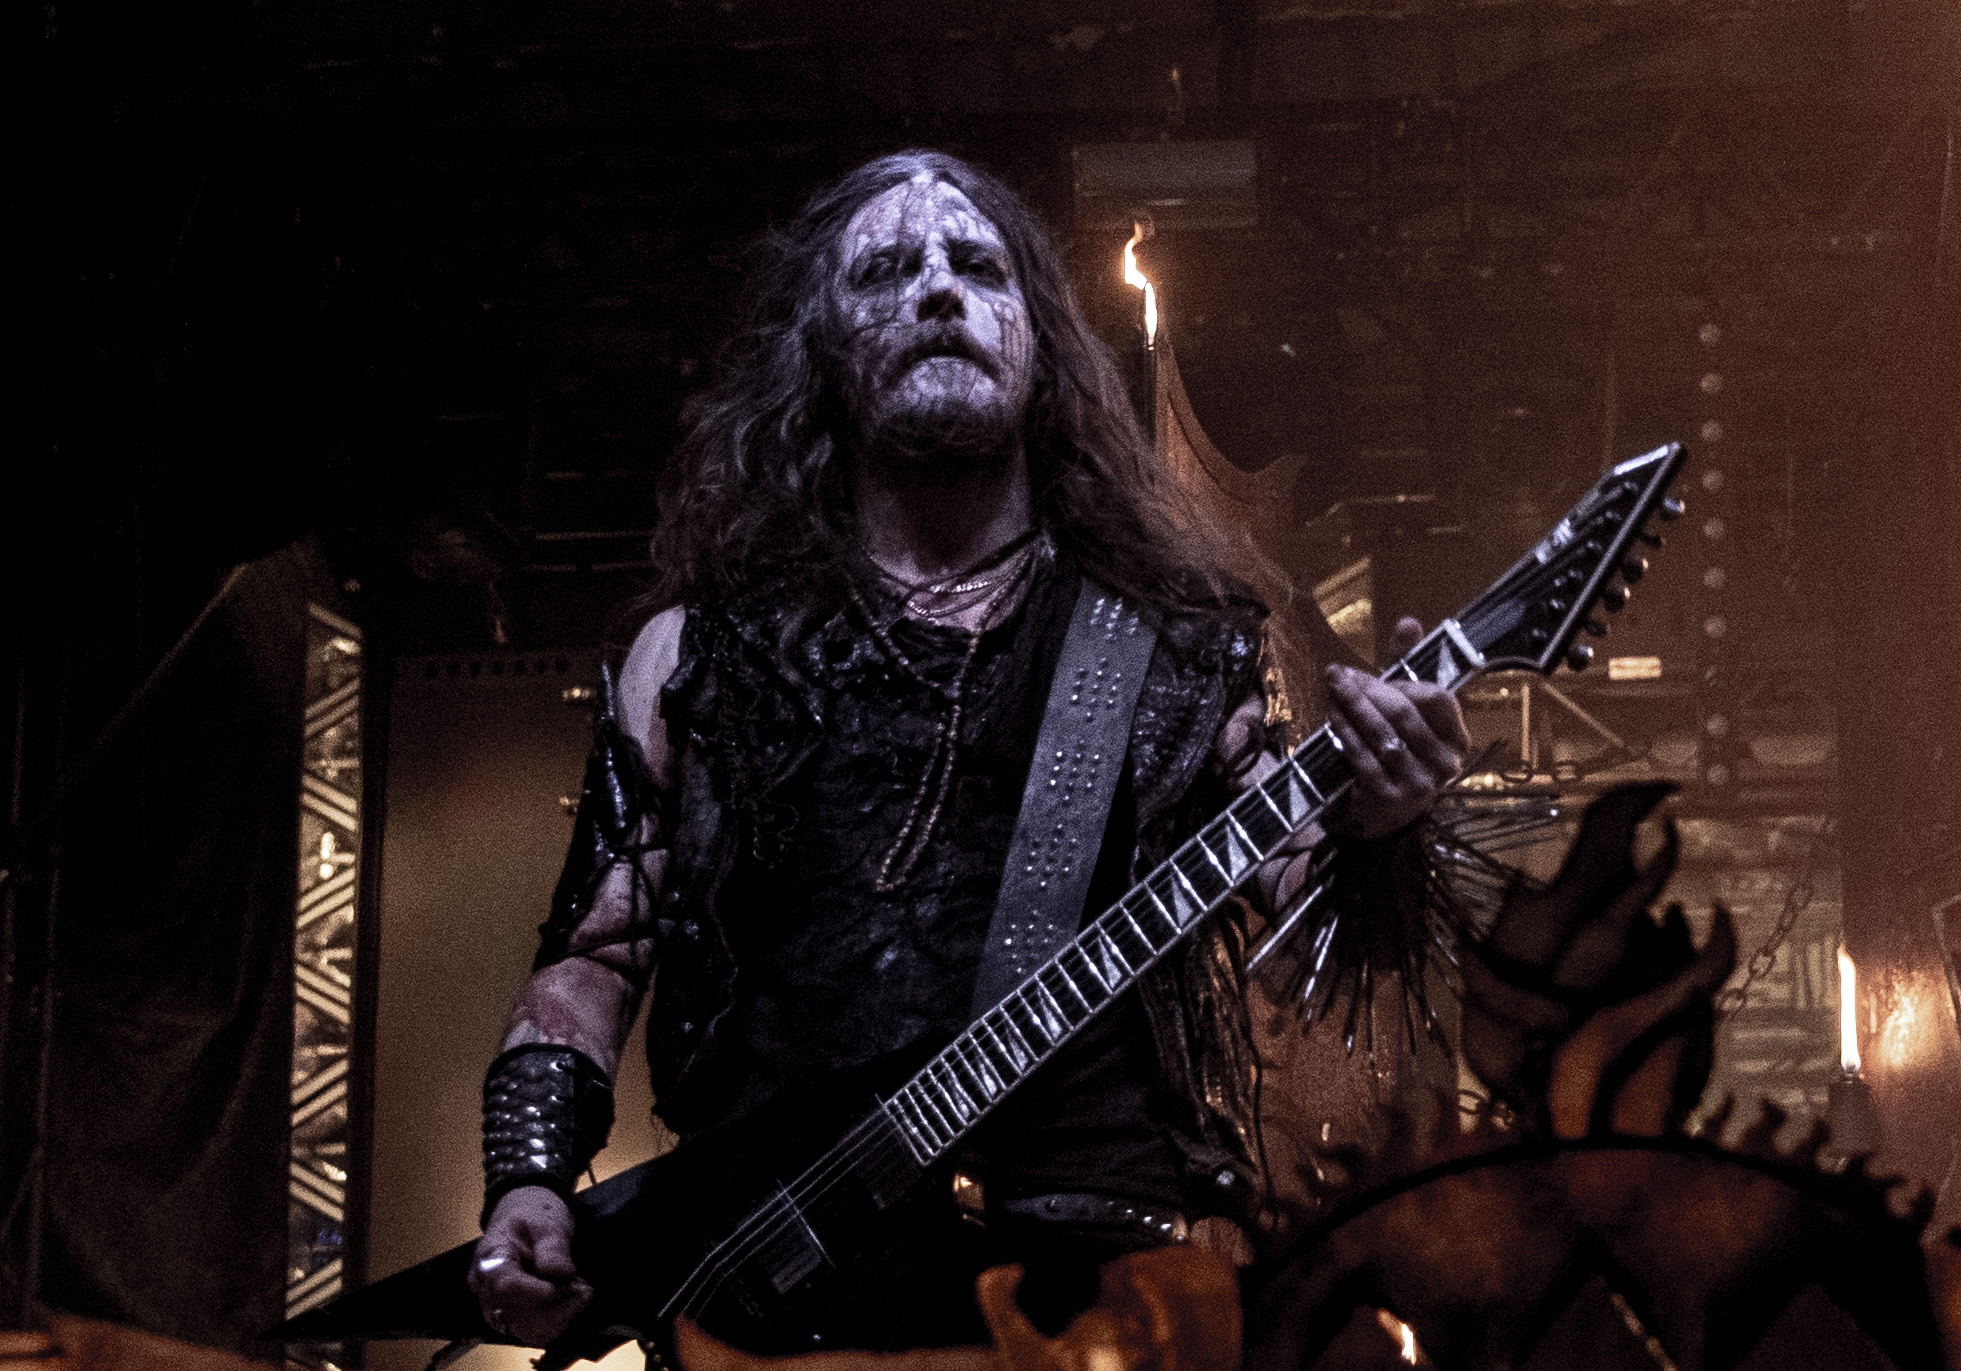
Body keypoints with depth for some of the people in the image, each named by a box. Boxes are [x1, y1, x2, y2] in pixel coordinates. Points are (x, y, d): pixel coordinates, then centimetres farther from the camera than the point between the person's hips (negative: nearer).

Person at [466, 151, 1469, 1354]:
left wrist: (1373, 831, -13)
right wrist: (529, 1189, 2)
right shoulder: (701, 656, 17)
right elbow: (593, 957, 17)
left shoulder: (1177, 647, 15)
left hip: (1099, 1269, 0)